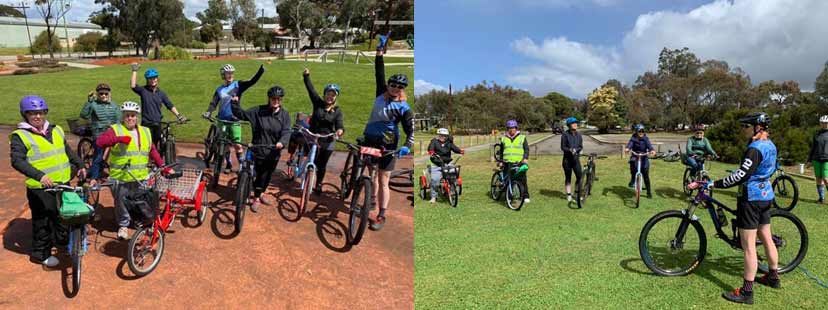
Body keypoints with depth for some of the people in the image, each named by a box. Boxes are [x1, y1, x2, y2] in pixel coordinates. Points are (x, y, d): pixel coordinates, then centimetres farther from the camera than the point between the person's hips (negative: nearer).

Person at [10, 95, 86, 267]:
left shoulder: (56, 130, 10)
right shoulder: (20, 136, -10)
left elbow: (68, 150, 23)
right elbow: (17, 160, -22)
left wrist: (80, 165, 17)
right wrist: (39, 175, -34)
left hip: (63, 182, 6)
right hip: (40, 188, -6)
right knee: (43, 220, 5)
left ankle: (62, 239, 42)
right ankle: (40, 254, 21)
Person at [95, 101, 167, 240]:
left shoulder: (145, 132, 13)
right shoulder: (115, 129, -3)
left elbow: (152, 151, 16)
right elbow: (100, 141, -18)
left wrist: (162, 166, 9)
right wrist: (118, 138, -30)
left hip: (141, 178, 4)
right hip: (120, 177, -3)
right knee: (121, 202, 7)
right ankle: (123, 225, 28)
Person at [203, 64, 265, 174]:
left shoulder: (238, 85, 0)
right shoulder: (219, 89, 9)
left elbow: (252, 81, -13)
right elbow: (213, 103, 3)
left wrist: (261, 70, -29)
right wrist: (208, 112, -17)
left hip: (234, 120, -3)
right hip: (222, 120, 3)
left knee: (237, 145, -9)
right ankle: (228, 164, 23)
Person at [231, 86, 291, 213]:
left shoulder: (285, 115, -3)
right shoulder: (258, 111, -5)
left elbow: (286, 131, -14)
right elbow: (241, 114, 1)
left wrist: (282, 142, -34)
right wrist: (235, 104, -17)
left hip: (274, 153, 3)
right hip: (259, 151, -2)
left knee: (268, 176, 18)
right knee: (260, 175, 0)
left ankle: (261, 195, 41)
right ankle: (256, 199, 20)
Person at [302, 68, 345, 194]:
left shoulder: (337, 111, -3)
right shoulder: (318, 103, -2)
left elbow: (339, 124, -15)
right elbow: (311, 90, -11)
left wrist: (340, 130, -38)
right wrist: (306, 76, -22)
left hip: (328, 142, 1)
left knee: (322, 165, 12)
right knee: (313, 163, -2)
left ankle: (318, 185, 30)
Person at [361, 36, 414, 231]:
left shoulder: (403, 108, -10)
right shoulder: (381, 93, 4)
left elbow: (410, 130, -15)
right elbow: (379, 73, 7)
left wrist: (407, 146, -33)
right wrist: (380, 50, 5)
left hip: (387, 145, -5)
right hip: (369, 140, 5)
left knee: (383, 181, -3)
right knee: (372, 173, 15)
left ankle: (382, 216, 1)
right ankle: (372, 200, 35)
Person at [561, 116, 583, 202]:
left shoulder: (578, 135, 5)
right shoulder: (565, 134, -7)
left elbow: (581, 147, 5)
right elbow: (563, 147, -7)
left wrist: (576, 150, -15)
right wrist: (570, 150, -25)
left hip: (576, 159, 3)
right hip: (567, 159, -3)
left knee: (579, 176, -5)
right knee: (568, 177, 5)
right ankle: (569, 195, 16)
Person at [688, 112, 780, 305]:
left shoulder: (755, 149, -22)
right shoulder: (770, 145, 8)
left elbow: (741, 176, -30)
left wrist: (712, 184, -31)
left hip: (751, 199, -10)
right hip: (766, 195, 10)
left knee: (748, 246, -5)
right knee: (766, 238, 22)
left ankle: (746, 292, -1)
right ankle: (773, 277, 37)